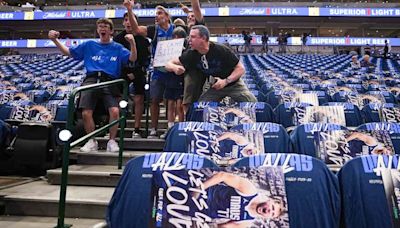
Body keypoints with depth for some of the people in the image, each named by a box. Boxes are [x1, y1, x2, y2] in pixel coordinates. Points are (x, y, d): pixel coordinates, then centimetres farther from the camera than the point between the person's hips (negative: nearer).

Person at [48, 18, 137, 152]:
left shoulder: (117, 48, 16)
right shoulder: (89, 45, 21)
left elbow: (132, 59, 2)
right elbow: (68, 52, 23)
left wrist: (132, 43, -14)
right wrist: (55, 40, 12)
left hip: (109, 82, -1)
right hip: (91, 80, 2)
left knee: (115, 111, -22)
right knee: (86, 113, -14)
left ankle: (112, 141, -1)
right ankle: (91, 142, 8)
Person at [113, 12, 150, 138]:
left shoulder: (142, 38, -1)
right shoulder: (118, 38, 4)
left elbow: (147, 58, 0)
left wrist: (135, 73, -7)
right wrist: (126, 74, -5)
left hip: (138, 72, -2)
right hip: (123, 71, 2)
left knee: (139, 99, -5)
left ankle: (137, 129, 2)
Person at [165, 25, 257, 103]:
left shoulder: (221, 50, -26)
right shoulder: (191, 54, -15)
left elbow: (241, 68, -20)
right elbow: (169, 64, -9)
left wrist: (226, 81, -35)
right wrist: (175, 67, -34)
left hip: (234, 84, -3)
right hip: (215, 87, 3)